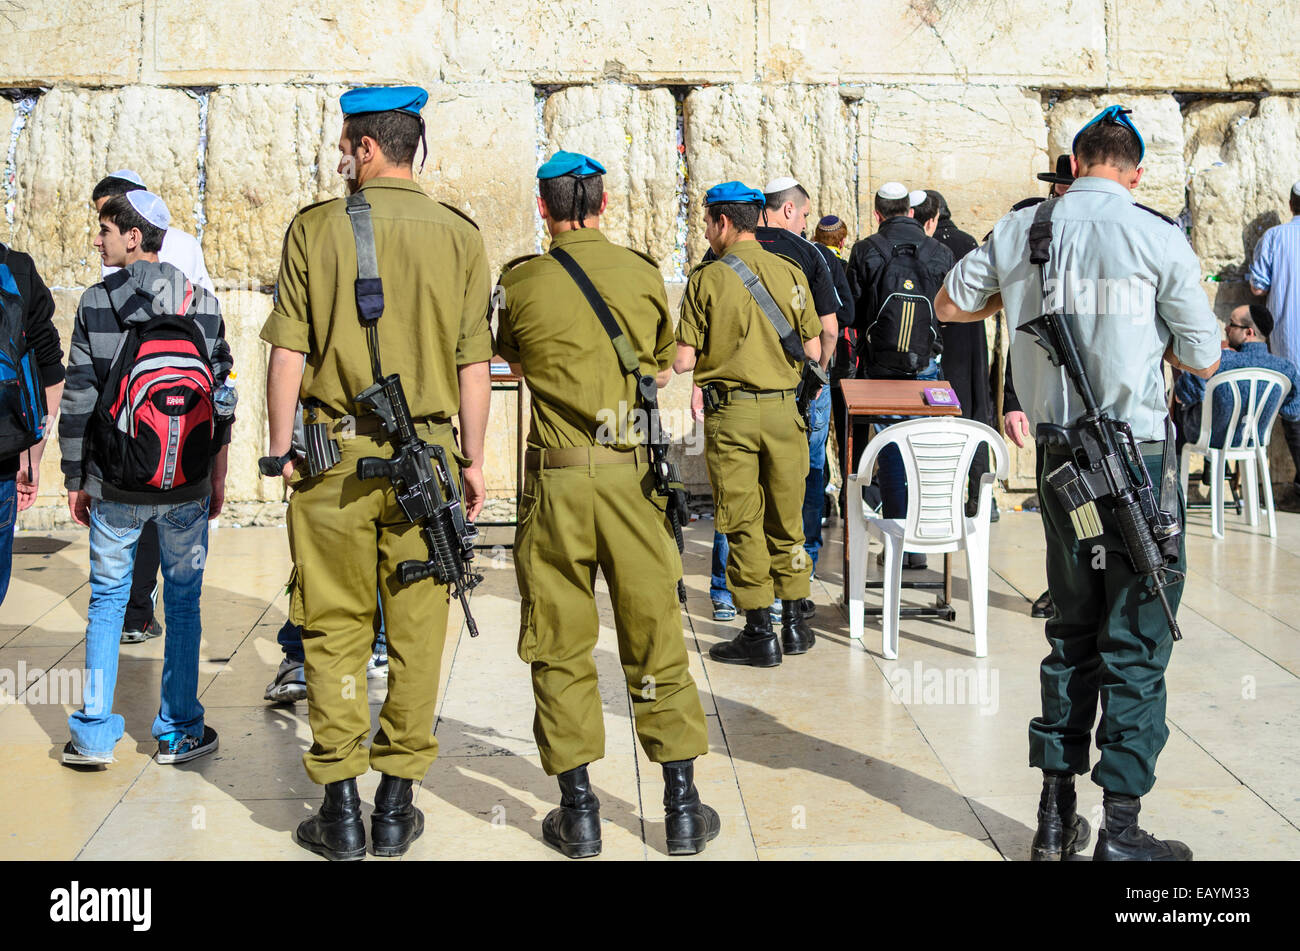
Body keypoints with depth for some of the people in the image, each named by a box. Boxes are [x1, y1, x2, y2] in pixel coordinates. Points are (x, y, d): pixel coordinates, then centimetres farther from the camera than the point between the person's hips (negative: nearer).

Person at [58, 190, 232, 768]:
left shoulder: (96, 305, -4)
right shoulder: (204, 306, 1)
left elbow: (78, 399, -4)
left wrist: (75, 480, 5)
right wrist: (218, 476, 12)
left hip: (115, 489, -1)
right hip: (188, 489, 1)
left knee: (107, 601, 11)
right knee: (183, 600, 11)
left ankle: (94, 735, 13)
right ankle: (179, 732, 15)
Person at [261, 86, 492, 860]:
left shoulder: (316, 228, -1)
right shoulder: (459, 236, 2)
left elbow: (288, 353, -3)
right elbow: (474, 363, 1)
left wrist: (281, 449, 5)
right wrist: (473, 459, 8)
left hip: (332, 453, -1)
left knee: (335, 629, 8)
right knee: (416, 629, 8)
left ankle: (341, 807, 11)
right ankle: (397, 806, 14)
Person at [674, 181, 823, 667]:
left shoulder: (706, 278, -6)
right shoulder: (790, 273, 3)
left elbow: (684, 360, -8)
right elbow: (813, 350, 5)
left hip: (730, 412, -3)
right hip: (782, 409, 3)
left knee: (742, 524, 2)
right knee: (785, 519, 14)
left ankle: (759, 633, 4)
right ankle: (794, 622, 21)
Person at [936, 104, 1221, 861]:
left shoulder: (1021, 231, 2)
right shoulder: (1159, 237, -9)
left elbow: (949, 304, 18)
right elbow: (1205, 361, -4)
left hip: (1059, 455, 5)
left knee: (1072, 631, 17)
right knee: (1136, 642, 3)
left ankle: (1056, 815, 22)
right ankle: (1121, 829, 6)